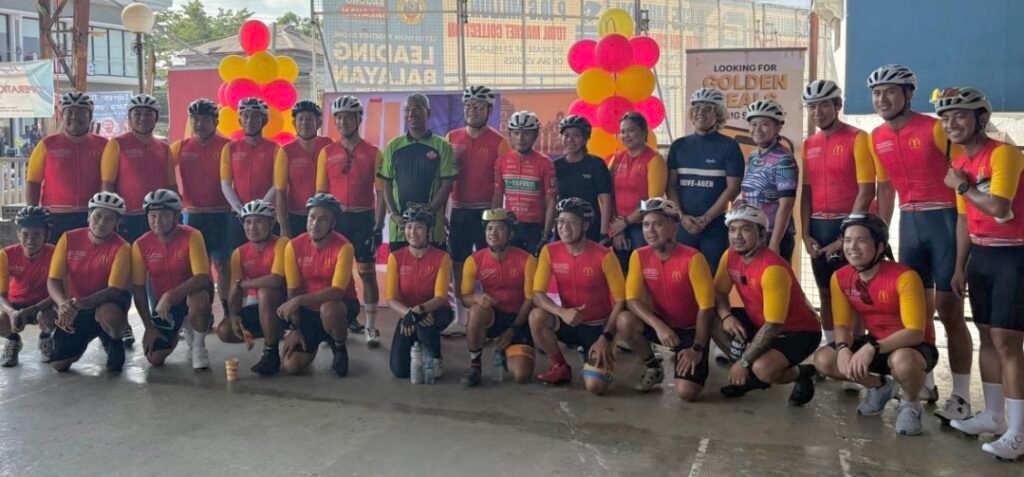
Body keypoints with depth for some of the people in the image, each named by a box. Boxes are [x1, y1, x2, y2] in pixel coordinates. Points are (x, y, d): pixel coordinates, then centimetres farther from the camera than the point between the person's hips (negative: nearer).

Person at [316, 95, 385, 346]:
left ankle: (371, 327, 6)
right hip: (335, 218, 2)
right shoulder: (327, 153, 6)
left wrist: (378, 225, -6)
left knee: (367, 272, 0)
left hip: (364, 219, -2)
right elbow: (321, 192, 8)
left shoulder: (373, 153, 0)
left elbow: (380, 192, 0)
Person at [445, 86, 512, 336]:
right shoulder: (452, 138, 7)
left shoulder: (498, 141, -4)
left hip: (485, 211, -4)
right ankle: (460, 317, 19)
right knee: (458, 264, 9)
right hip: (458, 210, 4)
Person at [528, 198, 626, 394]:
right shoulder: (549, 251, -9)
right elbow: (538, 294, -11)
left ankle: (604, 360, 16)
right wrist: (562, 312, -30)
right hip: (569, 323, 3)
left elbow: (620, 301, -12)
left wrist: (606, 337, -16)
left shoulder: (604, 256, -18)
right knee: (537, 316, -29)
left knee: (595, 386, -22)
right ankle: (560, 366, -3)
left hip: (598, 326, -3)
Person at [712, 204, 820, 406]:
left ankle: (802, 373, 2)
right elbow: (719, 292, 3)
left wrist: (743, 362, -24)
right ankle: (751, 374, 6)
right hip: (760, 321, 8)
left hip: (799, 331, -8)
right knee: (713, 323, -10)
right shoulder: (730, 256, -7)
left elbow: (773, 325, -29)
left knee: (763, 369, -33)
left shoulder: (773, 269, -30)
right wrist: (726, 316, -21)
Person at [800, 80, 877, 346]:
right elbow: (806, 191, 11)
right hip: (818, 227, 6)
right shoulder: (808, 145, 10)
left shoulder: (857, 139, -8)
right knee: (826, 295, 11)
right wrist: (806, 234, 0)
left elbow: (866, 192, -12)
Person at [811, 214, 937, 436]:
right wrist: (843, 349, -27)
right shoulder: (840, 278, -8)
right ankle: (878, 387, 14)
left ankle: (910, 404, -4)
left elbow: (915, 333, -29)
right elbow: (842, 325, -4)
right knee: (823, 360, -15)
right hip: (875, 343, 6)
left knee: (902, 361, -41)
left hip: (914, 346, -6)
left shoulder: (904, 277, -26)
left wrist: (872, 349, -40)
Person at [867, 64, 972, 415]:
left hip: (944, 220, -6)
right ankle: (924, 383, 21)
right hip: (909, 223, 6)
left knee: (949, 310, -5)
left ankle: (961, 395, 1)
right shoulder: (876, 139, 7)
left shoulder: (935, 129, -11)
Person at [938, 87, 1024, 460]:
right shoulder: (960, 162, 9)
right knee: (987, 337, 13)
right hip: (980, 255, 8)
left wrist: (961, 186, -14)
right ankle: (993, 415, 24)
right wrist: (960, 267, 14)